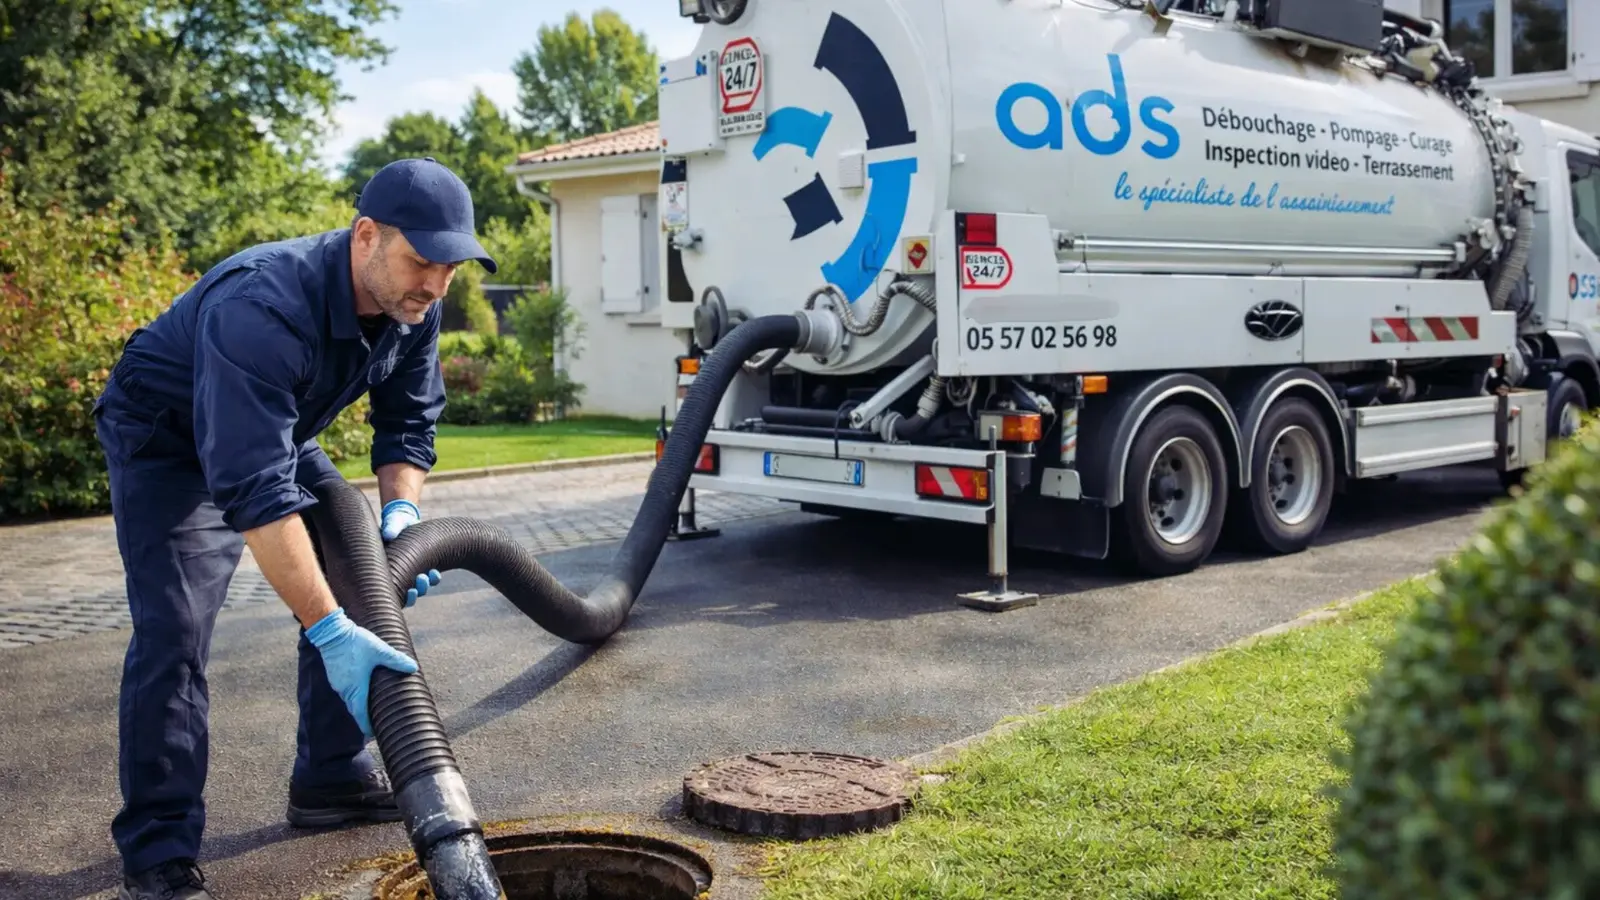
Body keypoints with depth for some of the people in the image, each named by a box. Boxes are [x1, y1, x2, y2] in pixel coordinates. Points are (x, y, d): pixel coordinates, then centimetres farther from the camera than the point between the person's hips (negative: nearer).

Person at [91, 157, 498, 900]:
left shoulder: (411, 307, -17)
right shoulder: (263, 308, -41)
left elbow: (409, 421, -3)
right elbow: (252, 488, -45)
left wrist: (401, 512, -22)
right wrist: (328, 632, -48)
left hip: (275, 434, 7)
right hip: (168, 442, -7)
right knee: (173, 631, -18)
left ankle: (331, 780, 16)